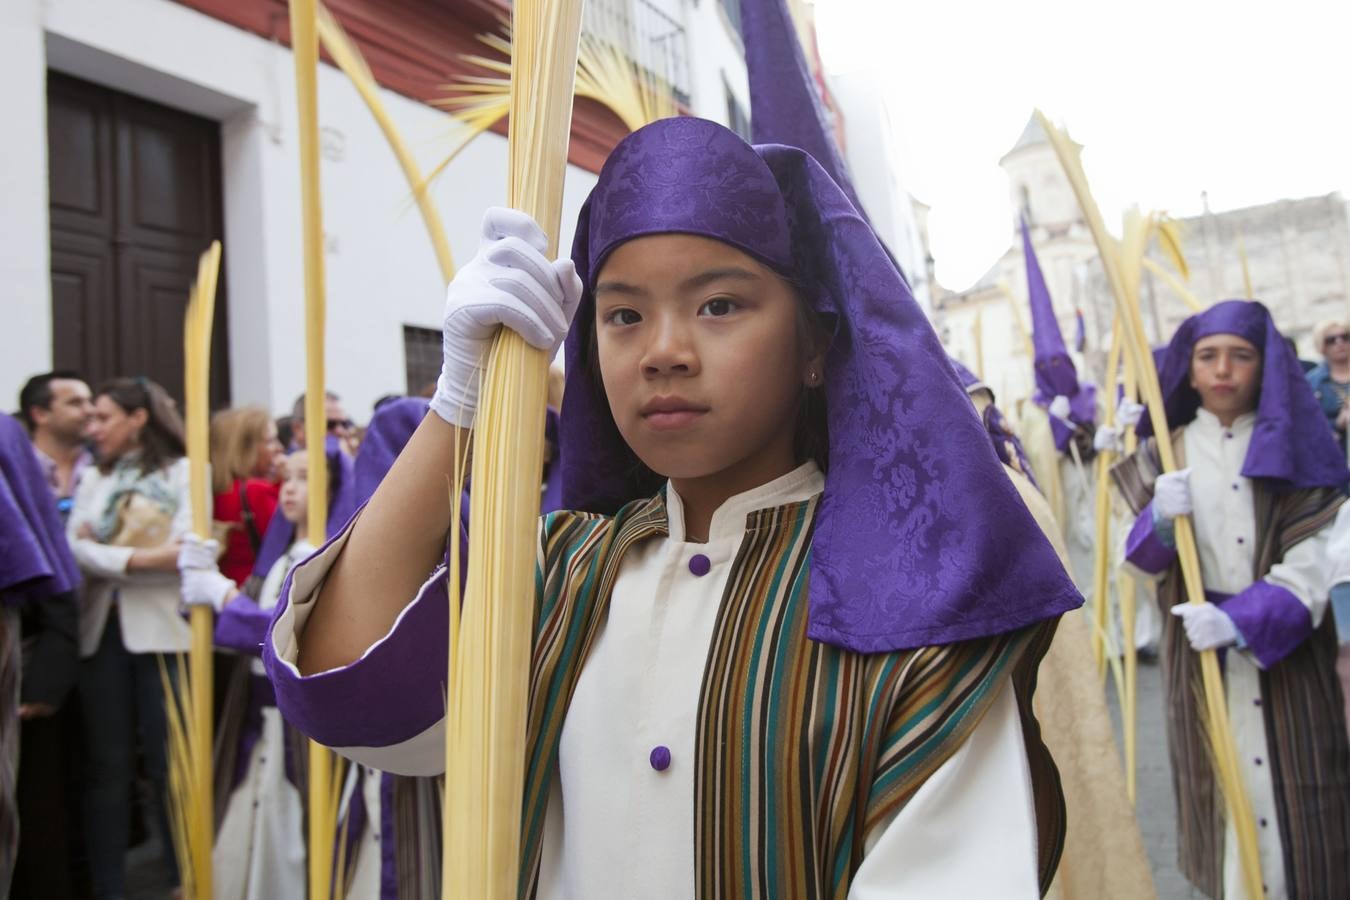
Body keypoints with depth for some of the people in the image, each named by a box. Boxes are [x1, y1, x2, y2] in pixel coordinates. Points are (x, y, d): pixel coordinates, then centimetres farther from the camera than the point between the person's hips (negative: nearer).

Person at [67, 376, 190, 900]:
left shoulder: (185, 472, 1)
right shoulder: (93, 480, 15)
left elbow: (185, 554, -11)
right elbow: (76, 551, 1)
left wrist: (105, 555, -8)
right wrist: (142, 557, -12)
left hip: (162, 631, -4)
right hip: (101, 631, 4)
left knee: (170, 764, 1)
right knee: (106, 766, 8)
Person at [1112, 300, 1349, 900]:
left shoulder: (1294, 449, -1)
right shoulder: (1167, 454, 5)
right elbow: (1142, 563, 3)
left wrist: (1239, 621, -24)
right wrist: (1160, 520, -19)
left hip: (1283, 652, -1)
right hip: (1199, 653, 1)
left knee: (1290, 795, 1)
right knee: (1221, 790, 5)